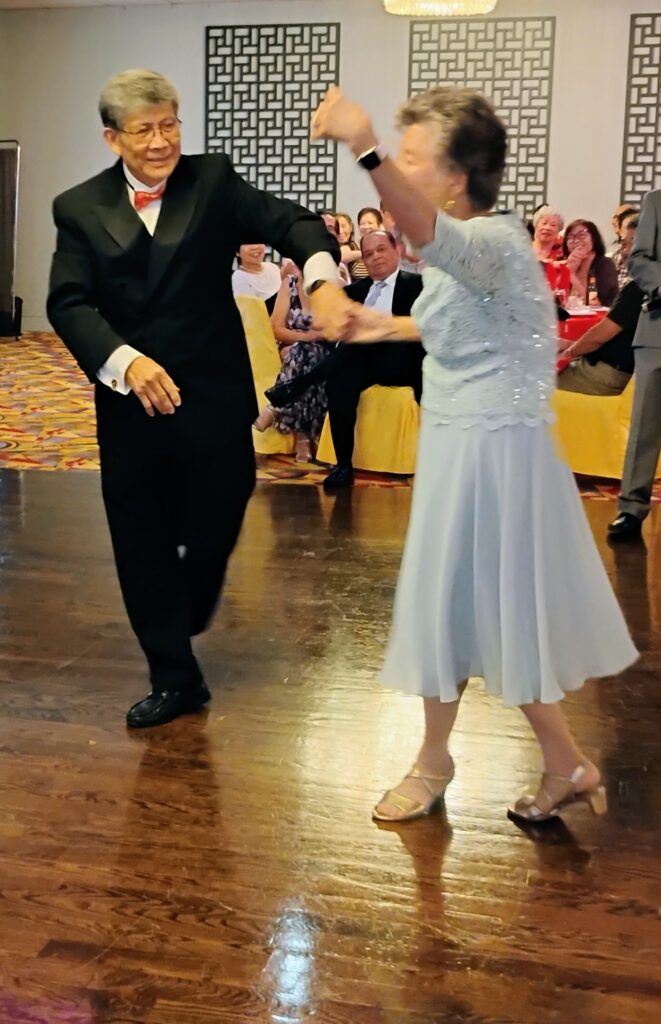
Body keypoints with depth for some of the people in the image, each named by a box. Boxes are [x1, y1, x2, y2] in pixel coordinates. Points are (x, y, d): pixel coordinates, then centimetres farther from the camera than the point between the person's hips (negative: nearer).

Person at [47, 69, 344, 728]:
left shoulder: (212, 182, 0)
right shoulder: (80, 209, 2)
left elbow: (290, 222, -12)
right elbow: (68, 302, -8)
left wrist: (322, 277, -34)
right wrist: (126, 361, -26)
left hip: (213, 400, -1)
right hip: (128, 403, 1)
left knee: (214, 527, 10)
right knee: (143, 545, 8)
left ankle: (183, 622, 42)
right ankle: (173, 677, 24)